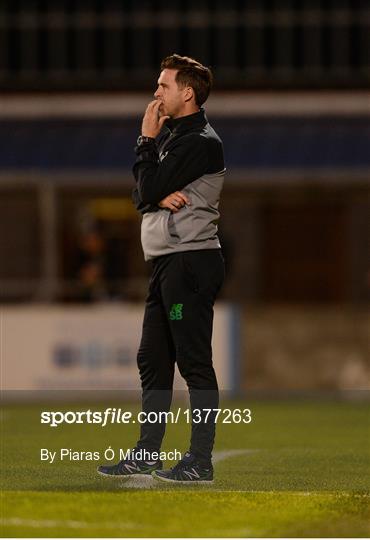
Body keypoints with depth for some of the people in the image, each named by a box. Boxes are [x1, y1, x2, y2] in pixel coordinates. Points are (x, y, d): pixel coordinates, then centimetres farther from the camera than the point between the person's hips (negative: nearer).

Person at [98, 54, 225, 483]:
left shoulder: (201, 142, -12)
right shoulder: (170, 136, 19)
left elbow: (149, 188, -15)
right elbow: (140, 195, 13)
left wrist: (147, 139, -4)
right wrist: (161, 196, -9)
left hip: (191, 261, -10)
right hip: (164, 262, 10)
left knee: (194, 363, -8)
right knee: (152, 361, 12)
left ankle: (200, 461, -7)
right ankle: (147, 454, 18)